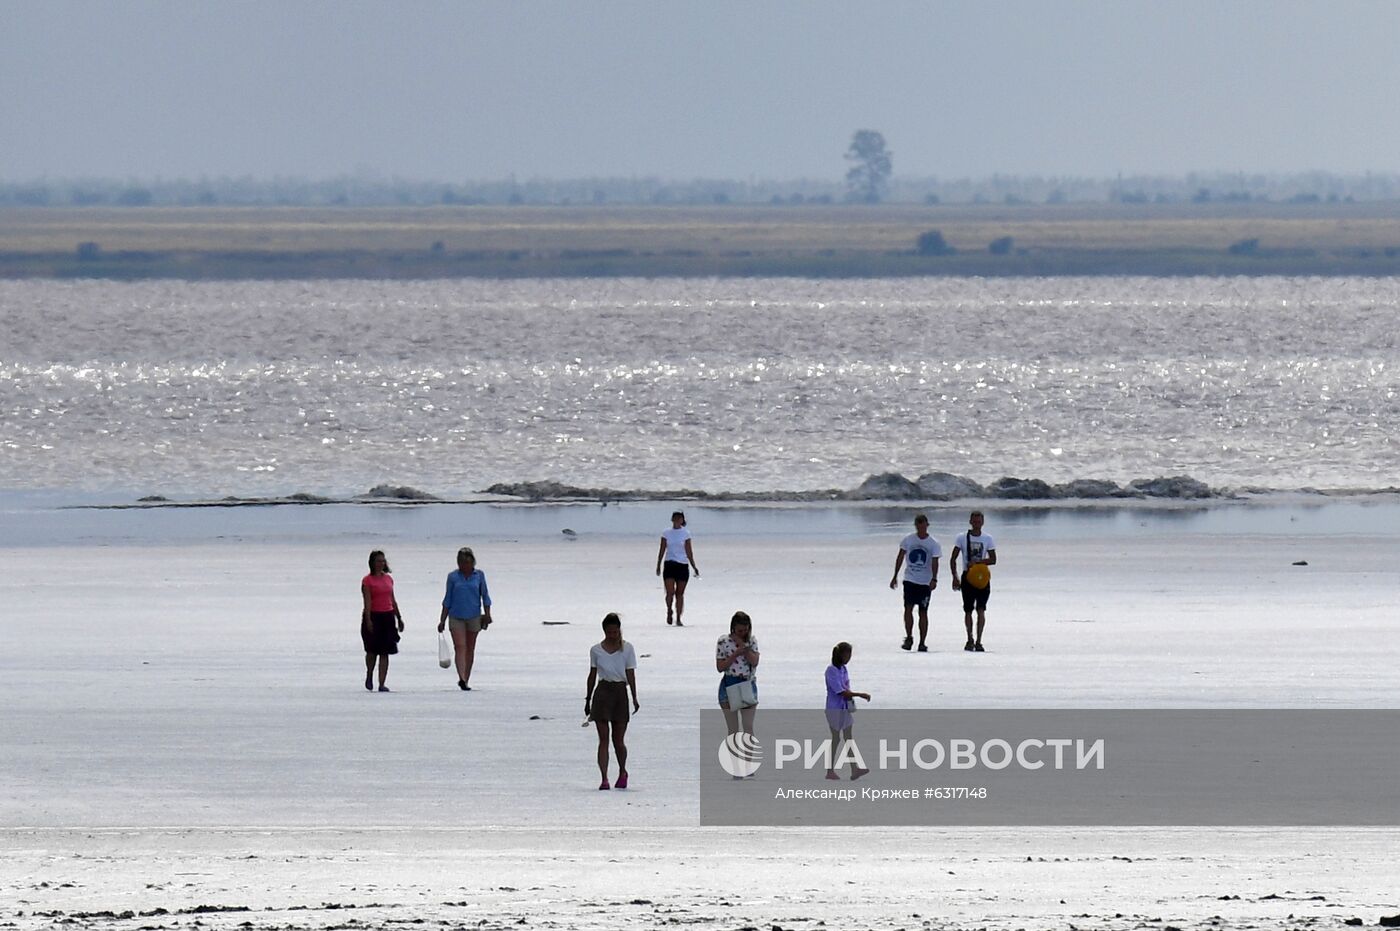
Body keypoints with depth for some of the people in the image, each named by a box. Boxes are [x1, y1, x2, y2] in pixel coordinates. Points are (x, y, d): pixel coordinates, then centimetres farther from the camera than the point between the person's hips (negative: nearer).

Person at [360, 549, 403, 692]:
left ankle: (382, 683, -2)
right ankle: (369, 676, 27)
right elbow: (367, 601, -12)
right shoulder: (367, 580, -4)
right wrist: (368, 620, -20)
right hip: (373, 616, -4)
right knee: (372, 650, 1)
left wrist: (399, 618, 19)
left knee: (385, 653, -1)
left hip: (388, 616, 4)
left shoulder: (388, 579, 12)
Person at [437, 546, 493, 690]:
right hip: (456, 617, -1)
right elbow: (448, 600, 6)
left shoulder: (479, 575, 3)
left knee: (470, 649, 7)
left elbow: (485, 596, 9)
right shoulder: (453, 576, 2)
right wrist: (442, 620, 5)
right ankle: (461, 678, -27)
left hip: (474, 617, 1)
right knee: (459, 646, -15)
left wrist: (487, 615, 0)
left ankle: (466, 680, 16)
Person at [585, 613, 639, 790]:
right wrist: (588, 700, 12)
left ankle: (622, 772, 29)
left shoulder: (627, 649, 3)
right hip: (602, 692, 0)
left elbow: (631, 675, 1)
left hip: (620, 692, 0)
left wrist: (635, 698, -5)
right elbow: (592, 676, 11)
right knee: (603, 739, -6)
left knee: (618, 740, 4)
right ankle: (604, 778, -8)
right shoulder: (596, 650, 5)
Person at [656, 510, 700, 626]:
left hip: (682, 565, 0)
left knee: (680, 593, 1)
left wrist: (694, 567, 3)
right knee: (670, 592, -11)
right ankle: (669, 612, 14)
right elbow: (662, 551, 8)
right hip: (669, 565, 0)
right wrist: (658, 565, 1)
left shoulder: (686, 534, 5)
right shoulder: (666, 534, 6)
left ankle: (678, 618, 8)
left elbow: (689, 552, 7)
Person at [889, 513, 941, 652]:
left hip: (925, 583, -1)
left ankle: (922, 642, 8)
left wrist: (934, 579, -21)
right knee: (908, 608, -12)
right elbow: (900, 557, 10)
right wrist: (895, 576, 9)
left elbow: (934, 562, -8)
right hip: (909, 580, 1)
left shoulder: (933, 544, -2)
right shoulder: (908, 540, 3)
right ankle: (909, 638, -2)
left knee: (923, 612, 2)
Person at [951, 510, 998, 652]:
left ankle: (978, 641, -11)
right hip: (967, 576, 1)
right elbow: (953, 559, 2)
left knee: (981, 610, -11)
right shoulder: (962, 538, 3)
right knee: (968, 610, 6)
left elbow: (993, 559, 0)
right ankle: (970, 639, 21)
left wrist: (977, 562, -15)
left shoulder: (988, 539, 4)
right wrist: (955, 577, -10)